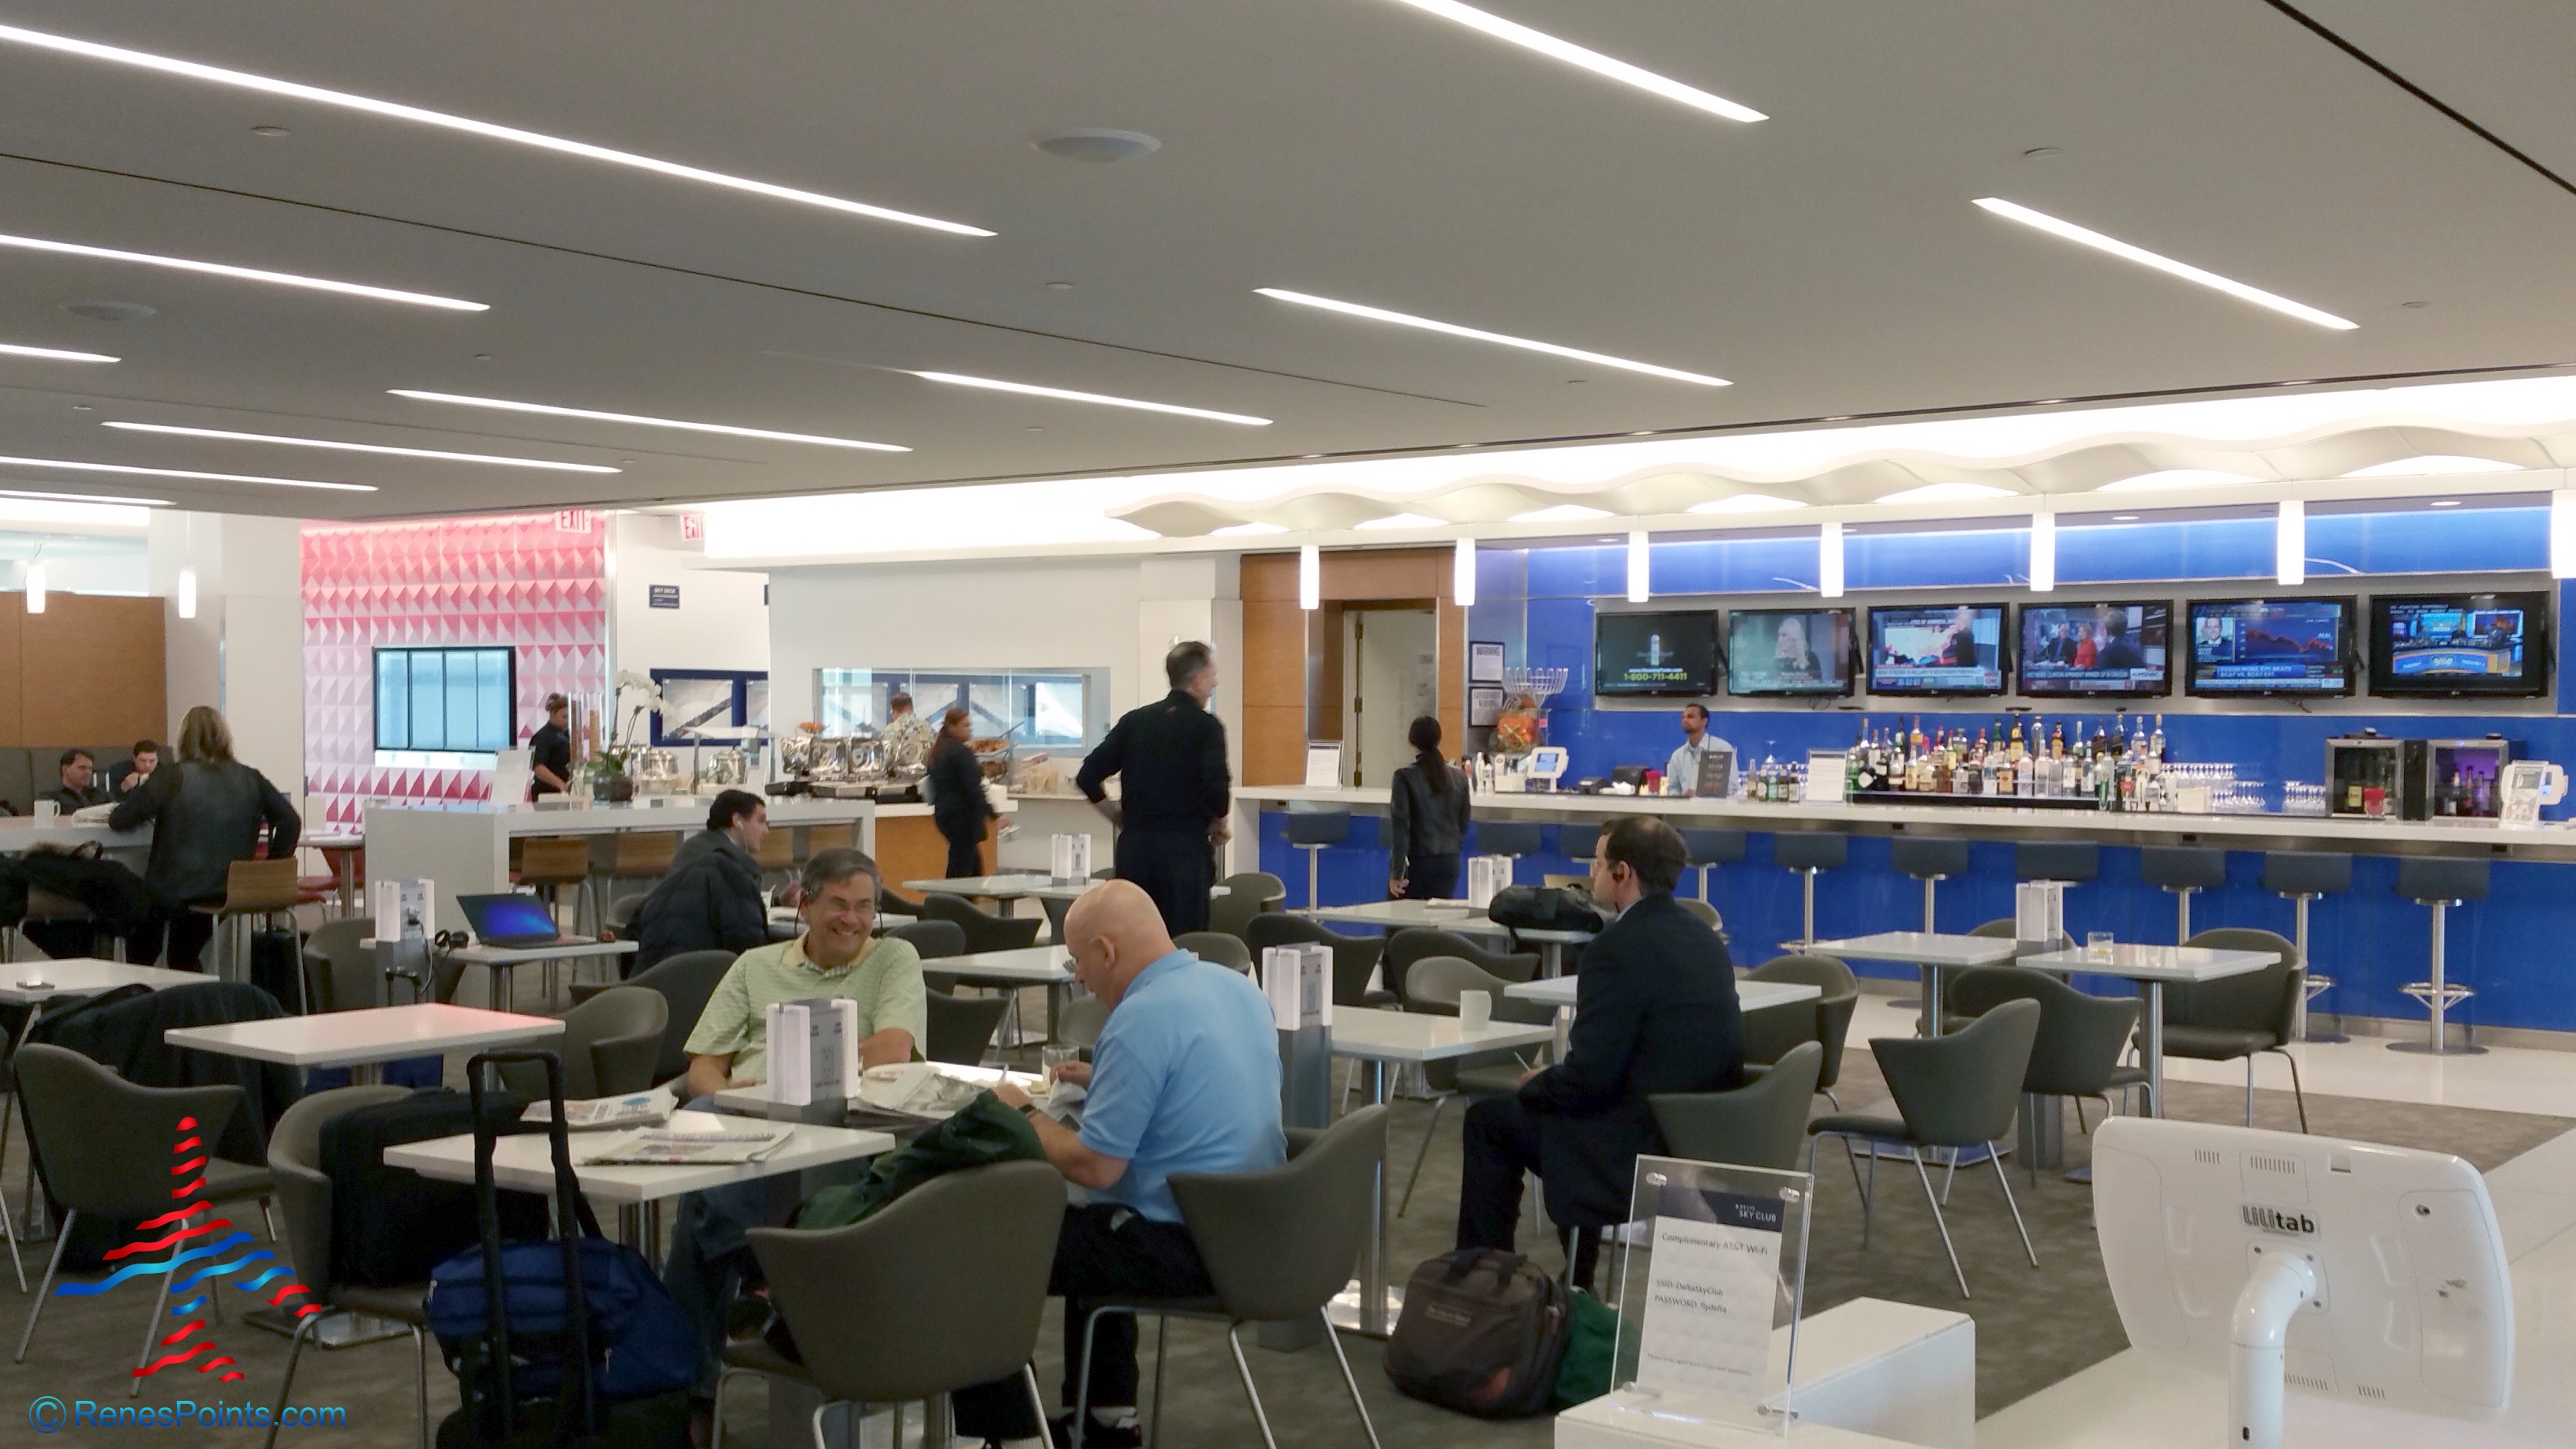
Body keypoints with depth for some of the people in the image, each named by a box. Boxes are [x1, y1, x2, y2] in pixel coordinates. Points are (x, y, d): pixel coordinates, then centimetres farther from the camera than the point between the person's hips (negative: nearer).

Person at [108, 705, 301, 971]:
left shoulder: (171, 778, -9)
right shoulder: (250, 780, 1)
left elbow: (118, 820, -6)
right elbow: (290, 822, 0)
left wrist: (149, 815, 15)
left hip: (176, 891, -4)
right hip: (235, 891, 4)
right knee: (184, 959, 27)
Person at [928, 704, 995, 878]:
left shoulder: (938, 752, 13)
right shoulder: (961, 752, -15)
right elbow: (974, 790, -20)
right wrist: (994, 815, -18)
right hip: (962, 816, -10)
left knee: (976, 869, 15)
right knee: (961, 870, -7)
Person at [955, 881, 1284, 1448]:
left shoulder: (1139, 1020, -22)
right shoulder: (1239, 986, 5)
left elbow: (1092, 1167, -21)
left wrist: (1024, 1112, -5)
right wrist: (1102, 1081, 17)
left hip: (1184, 1250, -9)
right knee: (1088, 1230, 35)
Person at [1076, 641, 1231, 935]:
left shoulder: (1134, 721, 10)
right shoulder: (1206, 726, -5)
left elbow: (1088, 778, 7)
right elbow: (1216, 788, -17)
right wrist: (1218, 824, 2)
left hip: (1135, 845, 5)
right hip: (1185, 847, -5)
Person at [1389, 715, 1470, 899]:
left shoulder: (1406, 777, -10)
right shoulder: (1459, 777, 3)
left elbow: (1400, 826, -12)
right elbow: (1464, 823, 11)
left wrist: (1396, 872, -11)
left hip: (1417, 862, -4)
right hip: (1449, 862, 4)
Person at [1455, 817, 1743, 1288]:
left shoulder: (1619, 948, -19)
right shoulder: (1704, 939, 7)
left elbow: (1588, 1077, -20)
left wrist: (1534, 1084, 2)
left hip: (1642, 1155, -8)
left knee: (1489, 1119, 9)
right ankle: (1576, 1285, 38)